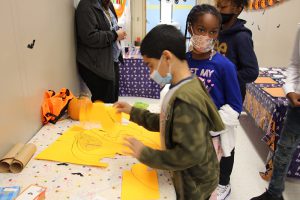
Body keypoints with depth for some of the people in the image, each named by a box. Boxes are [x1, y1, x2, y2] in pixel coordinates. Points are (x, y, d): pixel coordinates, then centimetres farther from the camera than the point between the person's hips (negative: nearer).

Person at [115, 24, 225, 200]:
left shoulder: (185, 100, -32)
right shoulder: (184, 88, -2)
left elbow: (191, 154, -32)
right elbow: (168, 123, 7)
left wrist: (145, 155, -25)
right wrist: (133, 112, 5)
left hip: (194, 186, -8)